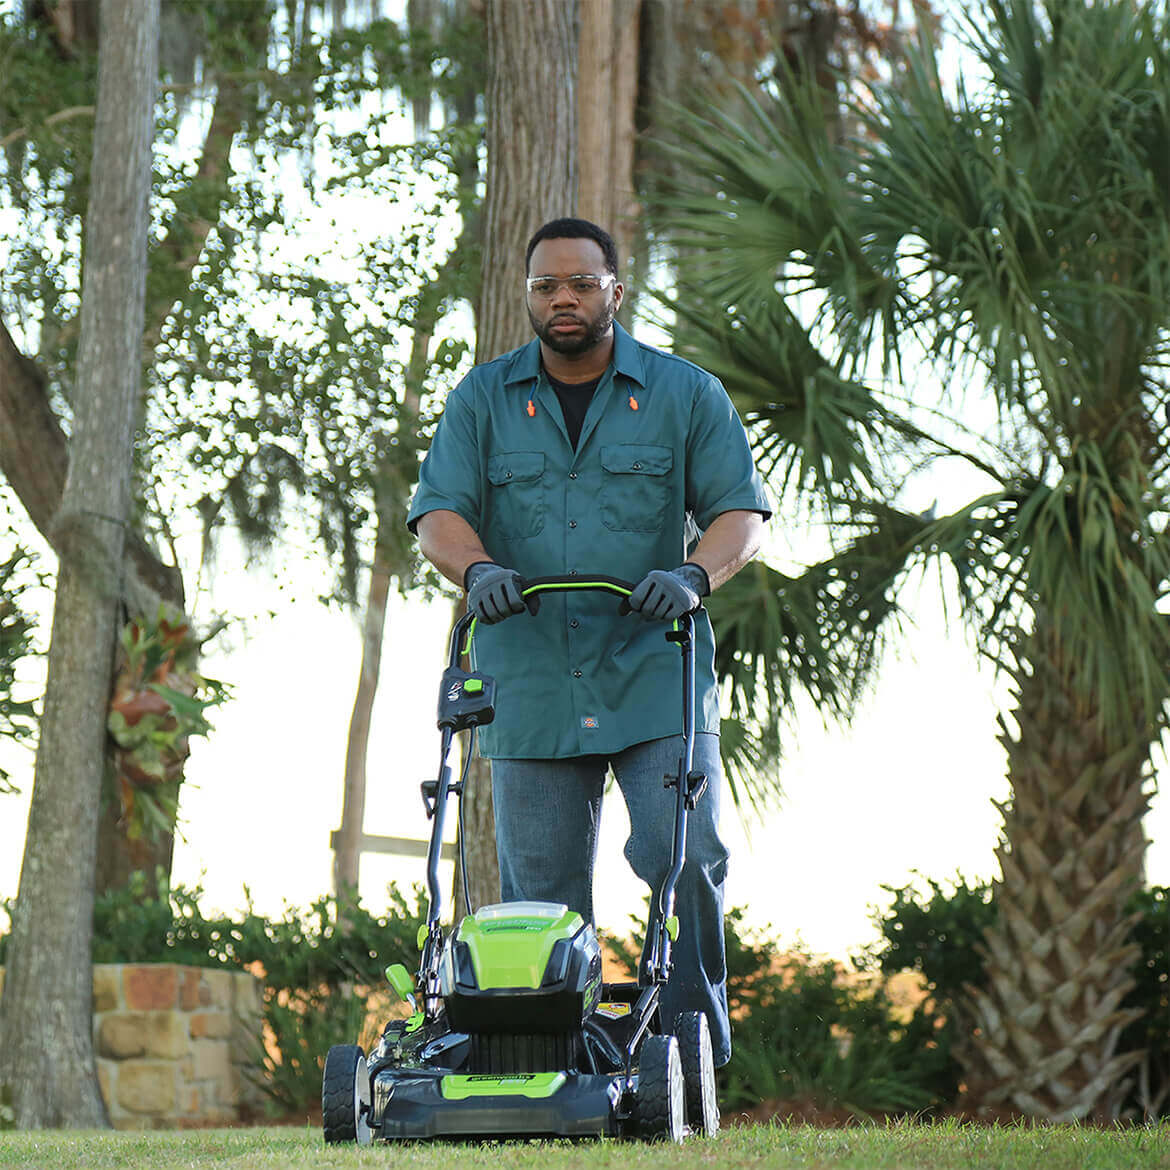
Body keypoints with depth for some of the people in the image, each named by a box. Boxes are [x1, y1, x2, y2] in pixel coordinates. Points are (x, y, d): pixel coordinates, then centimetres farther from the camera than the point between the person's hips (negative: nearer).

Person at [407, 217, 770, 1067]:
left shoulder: (687, 394, 6)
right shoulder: (482, 400, 9)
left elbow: (741, 510, 1)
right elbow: (438, 512, 1)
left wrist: (695, 572, -19)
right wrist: (476, 567, -21)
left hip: (655, 681, -1)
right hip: (531, 687, 1)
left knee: (686, 861, -13)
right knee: (542, 893, 2)